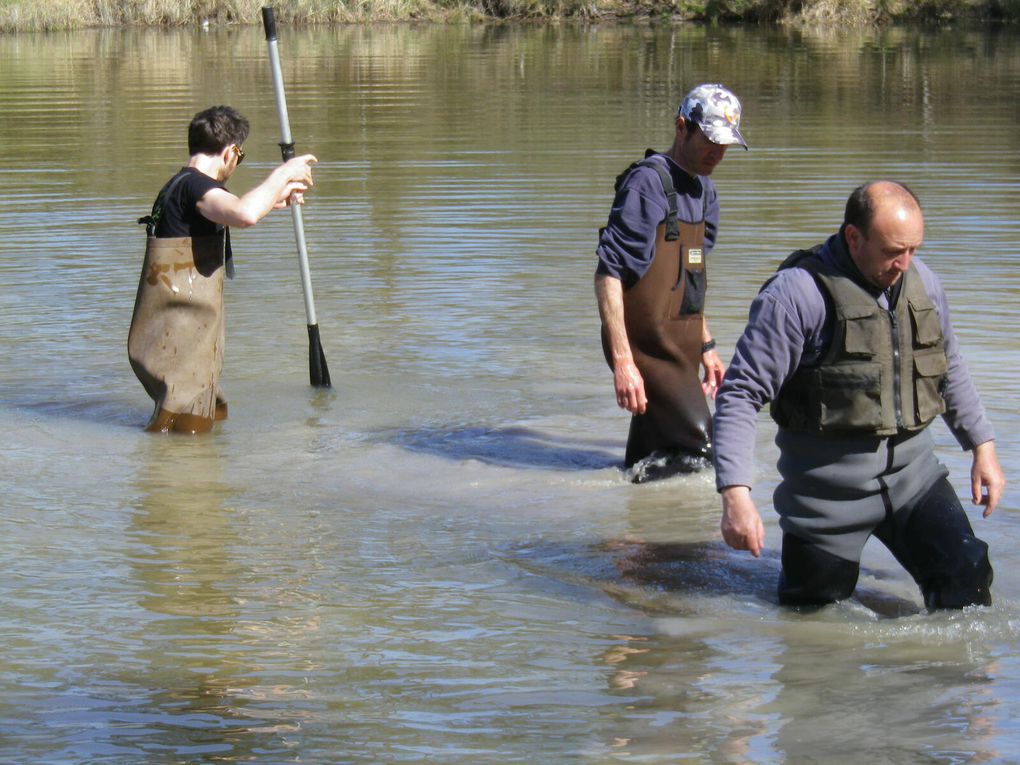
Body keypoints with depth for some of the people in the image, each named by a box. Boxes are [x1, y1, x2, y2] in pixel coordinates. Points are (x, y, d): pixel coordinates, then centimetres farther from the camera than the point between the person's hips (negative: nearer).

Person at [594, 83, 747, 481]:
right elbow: (608, 274, -20)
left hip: (680, 344, 9)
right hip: (647, 345, -9)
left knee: (647, 462, 10)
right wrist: (622, 360, -25)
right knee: (699, 448, -16)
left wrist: (706, 347, 26)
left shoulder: (704, 191, 15)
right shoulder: (647, 183, -14)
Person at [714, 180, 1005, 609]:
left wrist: (982, 447, 19)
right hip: (828, 484, -5)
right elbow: (740, 394, -18)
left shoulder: (922, 283, 5)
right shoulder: (797, 293, -17)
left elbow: (950, 370, 23)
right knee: (813, 613, 5)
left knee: (967, 574, -5)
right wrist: (736, 493, -27)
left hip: (912, 469, 5)